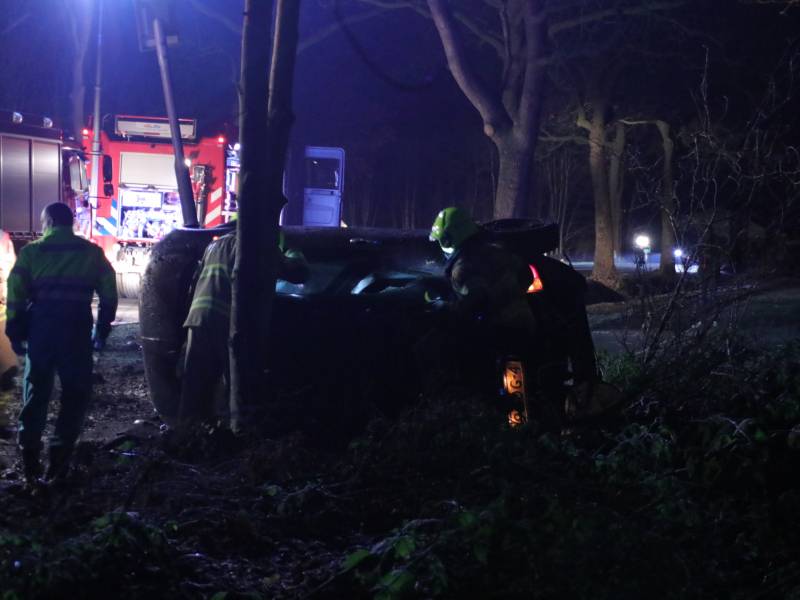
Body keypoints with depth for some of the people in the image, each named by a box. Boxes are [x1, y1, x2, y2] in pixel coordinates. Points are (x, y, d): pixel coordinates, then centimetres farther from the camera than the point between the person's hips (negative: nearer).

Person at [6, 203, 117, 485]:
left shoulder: (31, 251, 7)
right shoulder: (92, 252, 10)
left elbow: (16, 293, -2)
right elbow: (109, 294, 5)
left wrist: (14, 331, 3)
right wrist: (102, 329, 11)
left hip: (40, 329, 1)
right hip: (76, 330, -1)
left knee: (36, 392, 12)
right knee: (75, 394, 8)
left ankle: (30, 460, 10)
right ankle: (58, 460, 1)